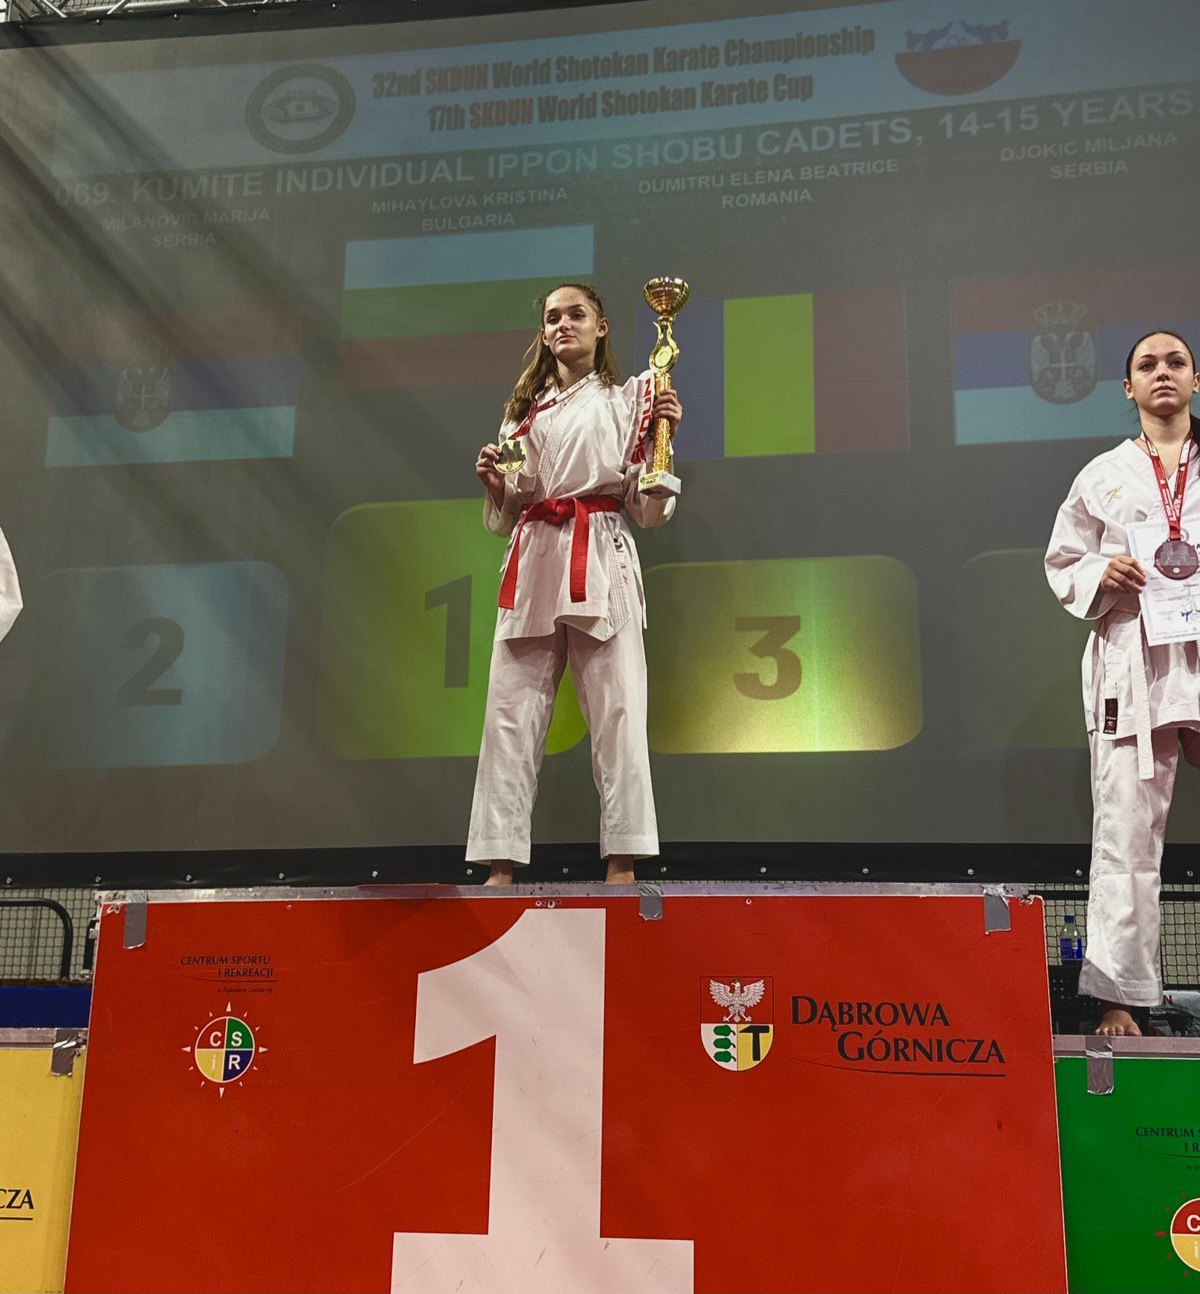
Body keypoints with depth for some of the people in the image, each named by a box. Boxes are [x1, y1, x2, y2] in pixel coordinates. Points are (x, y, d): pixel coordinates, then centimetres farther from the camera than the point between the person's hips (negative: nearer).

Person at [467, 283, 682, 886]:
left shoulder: (627, 400, 11)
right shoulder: (525, 409, 21)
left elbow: (646, 510, 4)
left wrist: (662, 436, -8)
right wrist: (494, 485, -1)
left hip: (601, 561, -3)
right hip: (532, 563, 3)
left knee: (616, 710, -10)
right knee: (512, 711, -3)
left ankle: (621, 865, -7)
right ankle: (501, 865, 1)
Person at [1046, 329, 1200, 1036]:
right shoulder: (1103, 475, 14)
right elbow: (1062, 566, 16)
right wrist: (1102, 575, -5)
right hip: (1133, 667, 0)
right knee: (1126, 836, -3)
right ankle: (1121, 995, 3)